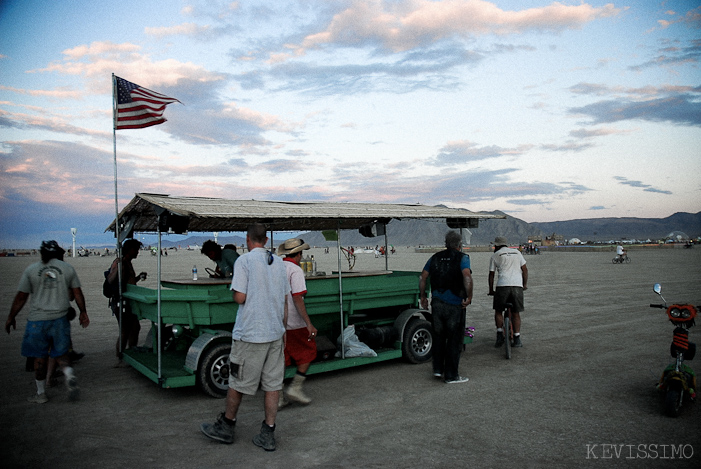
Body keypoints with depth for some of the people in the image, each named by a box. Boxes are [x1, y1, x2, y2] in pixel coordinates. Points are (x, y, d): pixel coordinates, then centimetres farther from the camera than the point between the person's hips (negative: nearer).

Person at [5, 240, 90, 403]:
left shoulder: (31, 270, 0)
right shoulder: (68, 268, 4)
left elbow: (21, 297, 0)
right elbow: (77, 293, 6)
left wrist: (11, 317, 11)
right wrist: (83, 312, 16)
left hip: (37, 320, -1)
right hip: (60, 318, 1)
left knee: (39, 357, 9)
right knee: (61, 353, 11)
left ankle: (41, 393, 18)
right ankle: (69, 375, -17)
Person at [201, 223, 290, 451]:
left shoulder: (244, 261, -10)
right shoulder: (279, 263, 8)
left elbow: (239, 298, -16)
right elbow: (285, 301, 11)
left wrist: (234, 291, 7)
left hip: (250, 333, -5)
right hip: (275, 333, 6)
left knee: (237, 382, 11)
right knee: (273, 384, 9)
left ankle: (226, 427, 28)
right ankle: (268, 435, 14)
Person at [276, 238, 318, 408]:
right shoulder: (295, 270, -13)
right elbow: (297, 298, -21)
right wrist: (309, 324, -21)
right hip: (293, 323, -7)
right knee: (308, 353, 11)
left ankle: (278, 397, 13)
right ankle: (295, 387, 6)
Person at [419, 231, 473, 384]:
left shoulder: (435, 257, 10)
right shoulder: (462, 258, -6)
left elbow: (422, 278, 9)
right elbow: (467, 277, -23)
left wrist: (422, 296, 18)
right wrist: (469, 297, -15)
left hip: (437, 303, 5)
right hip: (455, 305, -5)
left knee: (438, 337, 19)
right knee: (454, 339, 5)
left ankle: (438, 369, 23)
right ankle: (451, 375, 11)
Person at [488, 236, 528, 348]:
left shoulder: (495, 256, 11)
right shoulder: (517, 252, 20)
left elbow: (491, 275, 10)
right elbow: (525, 270, 16)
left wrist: (491, 290, 19)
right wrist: (525, 285, 24)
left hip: (502, 285, -2)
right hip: (517, 285, 2)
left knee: (498, 311, 14)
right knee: (516, 313, 10)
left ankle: (500, 334, 2)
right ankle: (517, 339, 5)